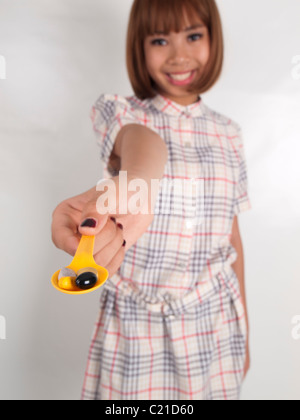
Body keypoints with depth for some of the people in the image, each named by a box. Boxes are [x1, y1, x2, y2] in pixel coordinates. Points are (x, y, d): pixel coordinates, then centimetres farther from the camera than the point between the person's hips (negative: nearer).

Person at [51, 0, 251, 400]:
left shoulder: (227, 132, 4)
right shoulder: (118, 110, -6)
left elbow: (231, 233, 7)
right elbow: (143, 142, -31)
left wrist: (244, 329, 11)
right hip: (136, 323, -2)